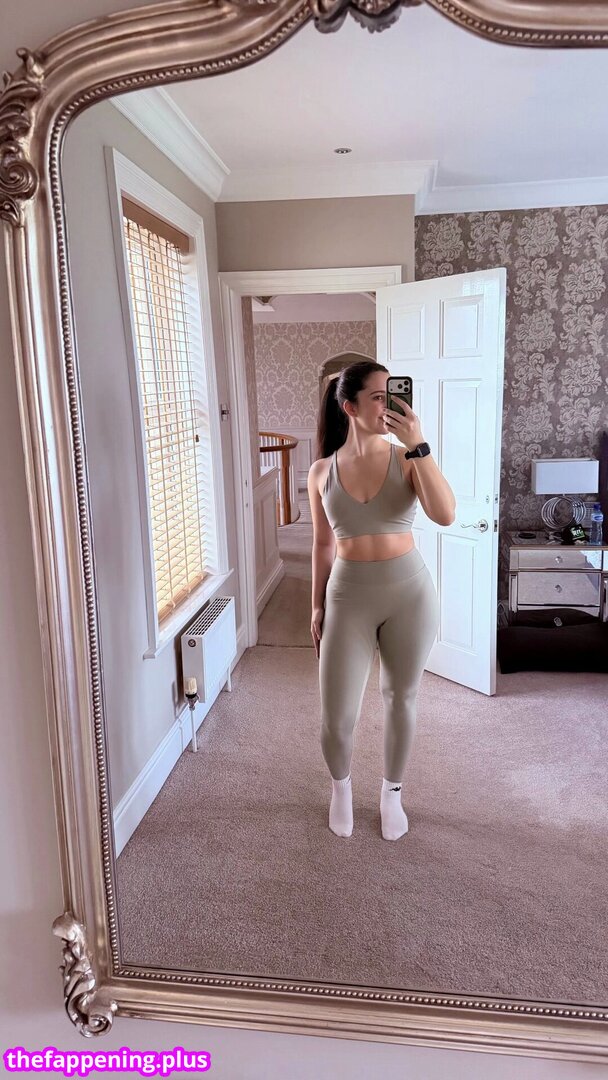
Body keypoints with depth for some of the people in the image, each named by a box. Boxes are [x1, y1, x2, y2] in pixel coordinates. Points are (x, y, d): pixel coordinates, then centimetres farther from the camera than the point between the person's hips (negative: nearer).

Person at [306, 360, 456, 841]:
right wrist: (317, 607, 9)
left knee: (401, 700, 15)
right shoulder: (322, 471, -1)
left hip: (410, 592, 0)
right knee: (337, 718, 3)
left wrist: (418, 444, -23)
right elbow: (323, 545, 7)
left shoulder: (407, 460, -5)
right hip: (349, 596, 1)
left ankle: (392, 792, 41)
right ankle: (341, 786, 36)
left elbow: (445, 514, -21)